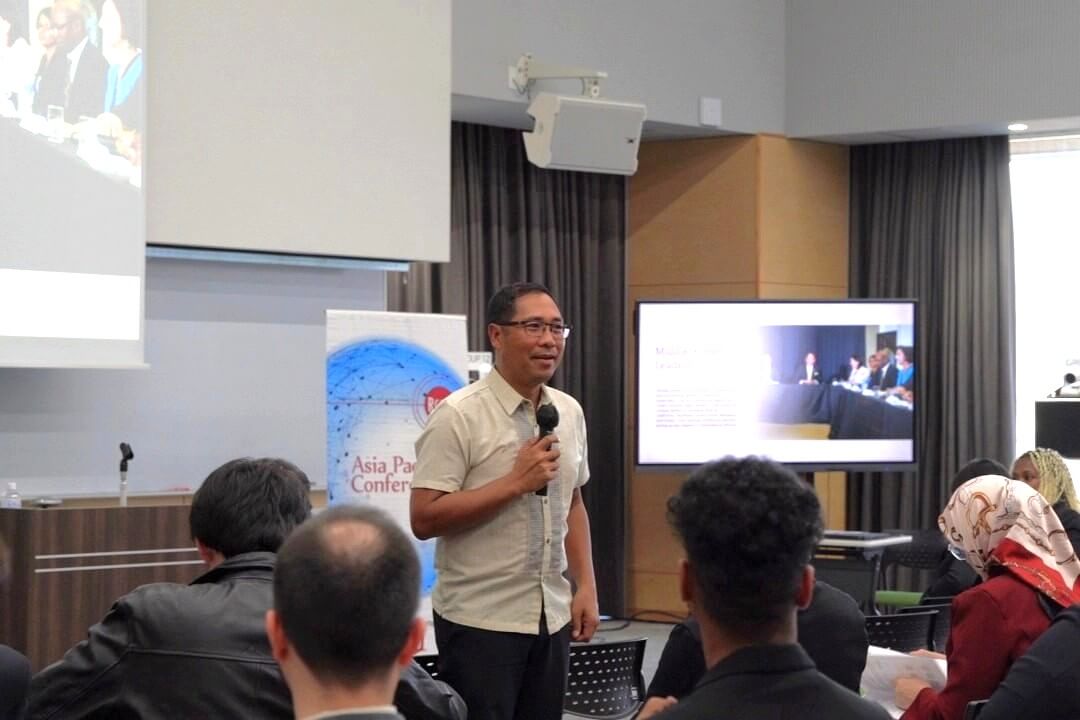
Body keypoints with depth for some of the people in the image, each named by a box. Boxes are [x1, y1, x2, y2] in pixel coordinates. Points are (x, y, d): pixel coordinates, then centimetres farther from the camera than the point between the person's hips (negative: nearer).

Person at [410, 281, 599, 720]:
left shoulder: (569, 412, 8)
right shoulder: (458, 416, -12)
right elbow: (424, 519, -17)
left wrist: (586, 586, 8)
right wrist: (515, 483, -20)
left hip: (551, 616, 6)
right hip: (480, 620, -6)